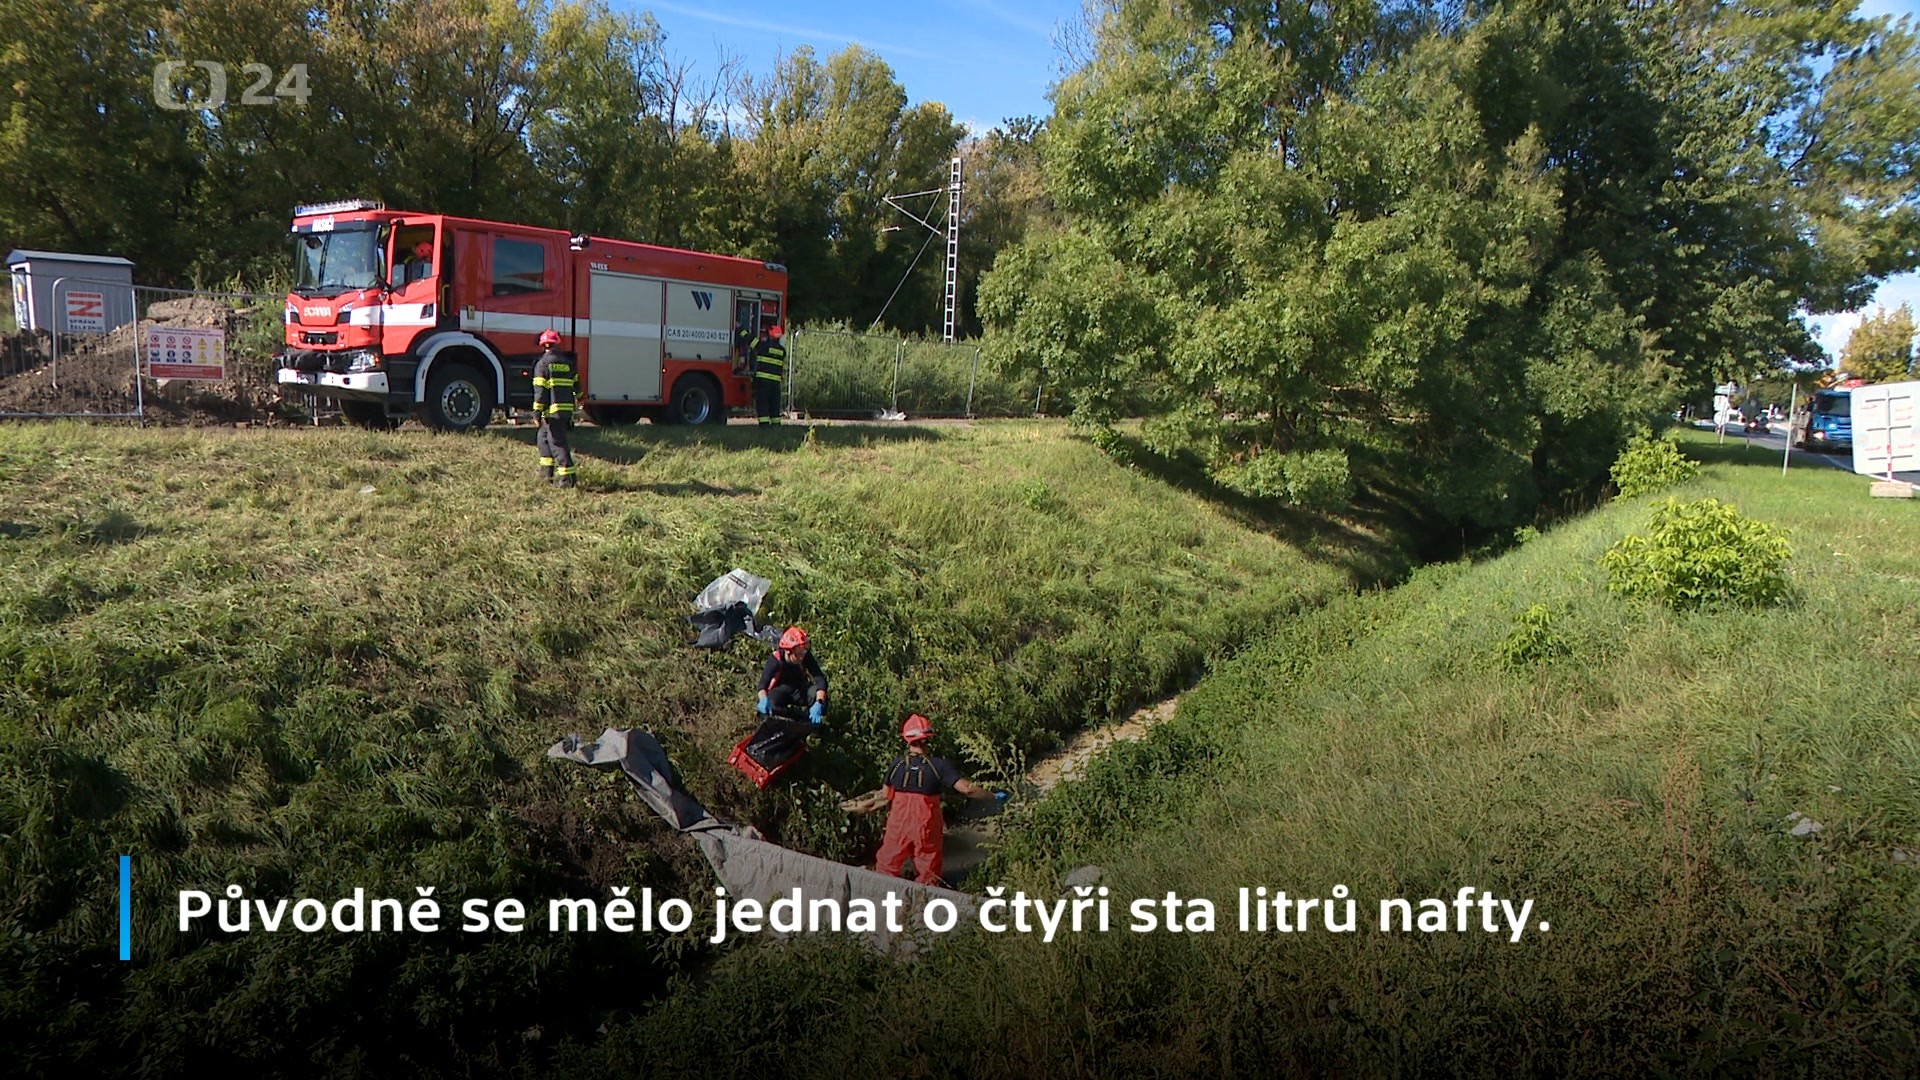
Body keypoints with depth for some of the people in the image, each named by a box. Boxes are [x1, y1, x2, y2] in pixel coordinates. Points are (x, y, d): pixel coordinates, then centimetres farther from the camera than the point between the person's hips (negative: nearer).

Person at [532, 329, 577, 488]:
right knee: (543, 436, 23)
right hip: (567, 409, 7)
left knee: (557, 442, -6)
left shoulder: (543, 363, -6)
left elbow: (540, 391, -12)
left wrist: (537, 412, -10)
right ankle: (547, 471, 26)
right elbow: (576, 387, 17)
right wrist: (573, 412, 26)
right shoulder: (568, 363, 13)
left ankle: (567, 477, -11)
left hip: (552, 410, -7)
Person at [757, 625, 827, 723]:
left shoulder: (806, 657, -22)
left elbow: (820, 679, -30)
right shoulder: (776, 660, -26)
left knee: (816, 690, -32)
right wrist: (764, 700, -59)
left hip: (800, 691, 2)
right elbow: (763, 683, -35)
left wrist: (818, 703, -48)